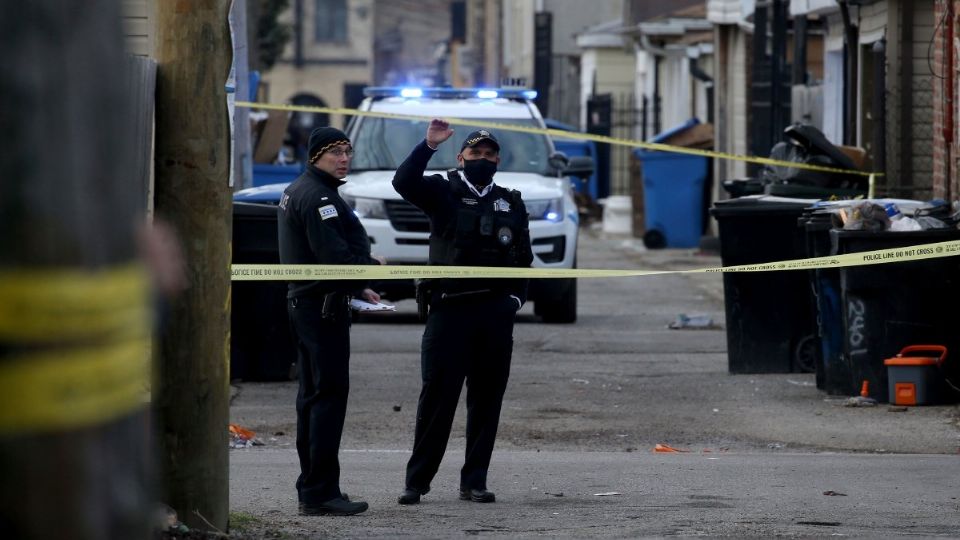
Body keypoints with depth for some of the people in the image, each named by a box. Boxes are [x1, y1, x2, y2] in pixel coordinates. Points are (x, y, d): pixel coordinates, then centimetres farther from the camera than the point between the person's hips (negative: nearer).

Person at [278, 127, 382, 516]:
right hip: (323, 305, -11)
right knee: (329, 395, -11)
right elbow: (336, 256, -23)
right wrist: (372, 266, -7)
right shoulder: (317, 197, -15)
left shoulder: (295, 192, 19)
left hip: (303, 302, 11)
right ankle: (320, 492, -14)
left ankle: (311, 488, 19)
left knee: (313, 394, 14)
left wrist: (357, 288, 15)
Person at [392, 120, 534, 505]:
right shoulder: (443, 193, 7)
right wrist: (428, 145, -20)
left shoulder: (511, 203, 17)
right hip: (449, 310, -3)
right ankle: (417, 481, -1)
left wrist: (516, 297, 4)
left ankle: (474, 481, 10)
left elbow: (523, 257, 18)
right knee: (437, 397, -5)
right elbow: (404, 182, -11)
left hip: (495, 314, 3)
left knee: (486, 400, 4)